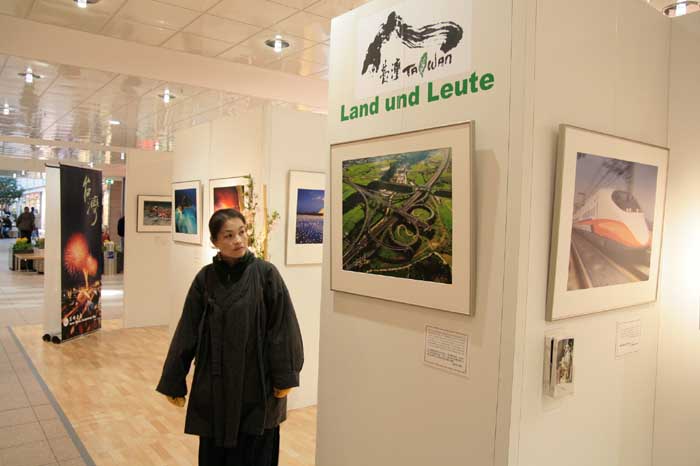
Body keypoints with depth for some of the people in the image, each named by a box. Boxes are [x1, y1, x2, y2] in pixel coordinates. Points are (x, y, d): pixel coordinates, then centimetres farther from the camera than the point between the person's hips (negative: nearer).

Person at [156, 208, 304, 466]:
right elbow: (187, 332, 1)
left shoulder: (265, 273, -10)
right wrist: (173, 382, 3)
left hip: (257, 383, -2)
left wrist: (284, 377, -10)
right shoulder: (205, 278, -3)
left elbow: (282, 327, -9)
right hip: (214, 384, 3)